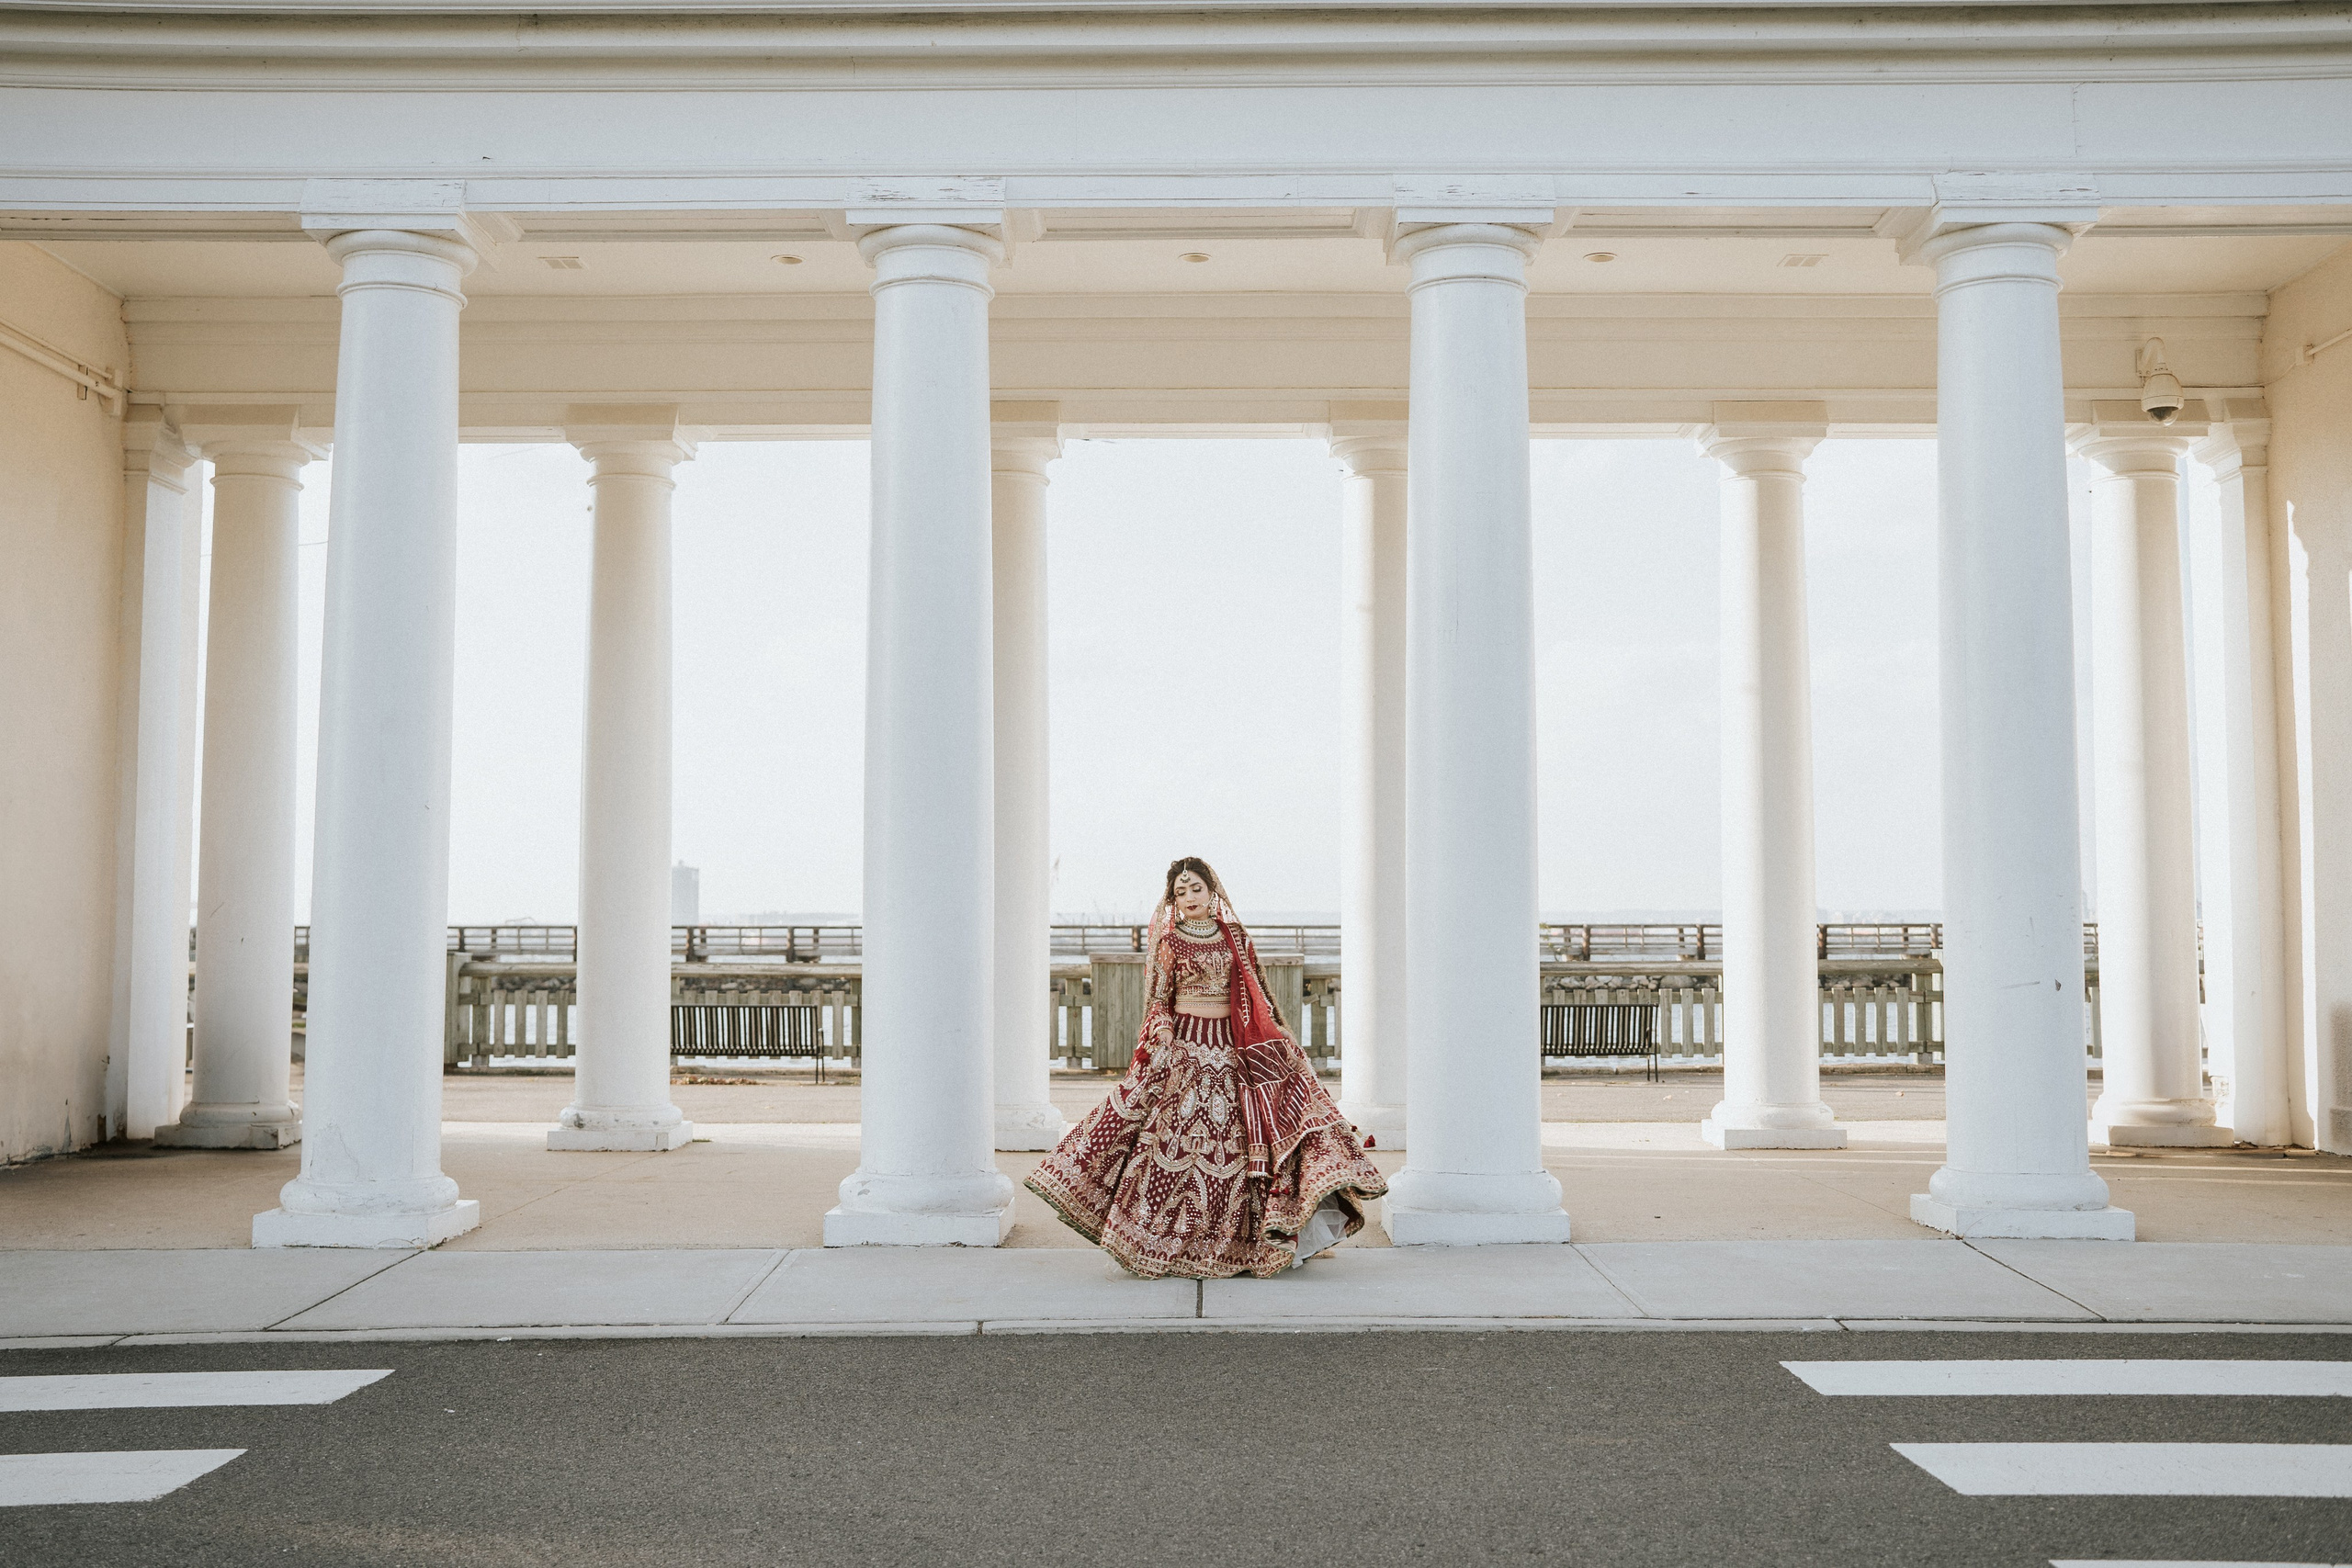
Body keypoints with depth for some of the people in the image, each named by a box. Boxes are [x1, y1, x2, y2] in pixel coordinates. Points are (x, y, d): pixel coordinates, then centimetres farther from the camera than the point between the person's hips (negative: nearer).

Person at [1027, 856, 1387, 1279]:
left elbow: (1255, 988, 16)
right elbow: (1156, 1000, 4)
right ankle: (1171, 1241, 1)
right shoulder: (1168, 941, 3)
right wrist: (1161, 1027, -14)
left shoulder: (1234, 934, 11)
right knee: (1181, 1138, -8)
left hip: (1233, 1046, 3)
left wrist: (1277, 1031, 11)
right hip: (1184, 1045, -3)